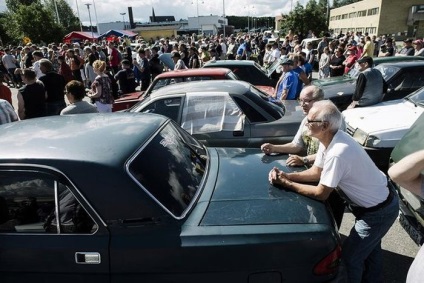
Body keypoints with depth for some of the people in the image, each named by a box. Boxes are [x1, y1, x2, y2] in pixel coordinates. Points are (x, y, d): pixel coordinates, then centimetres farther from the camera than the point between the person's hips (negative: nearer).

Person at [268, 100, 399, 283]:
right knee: (370, 249, 29)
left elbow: (321, 194, -27)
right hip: (377, 202, 9)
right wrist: (286, 175, -12)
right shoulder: (329, 139, -8)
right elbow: (316, 172, 1)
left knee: (350, 256, 7)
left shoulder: (338, 153, -37)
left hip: (379, 212, -9)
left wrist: (286, 184, -20)